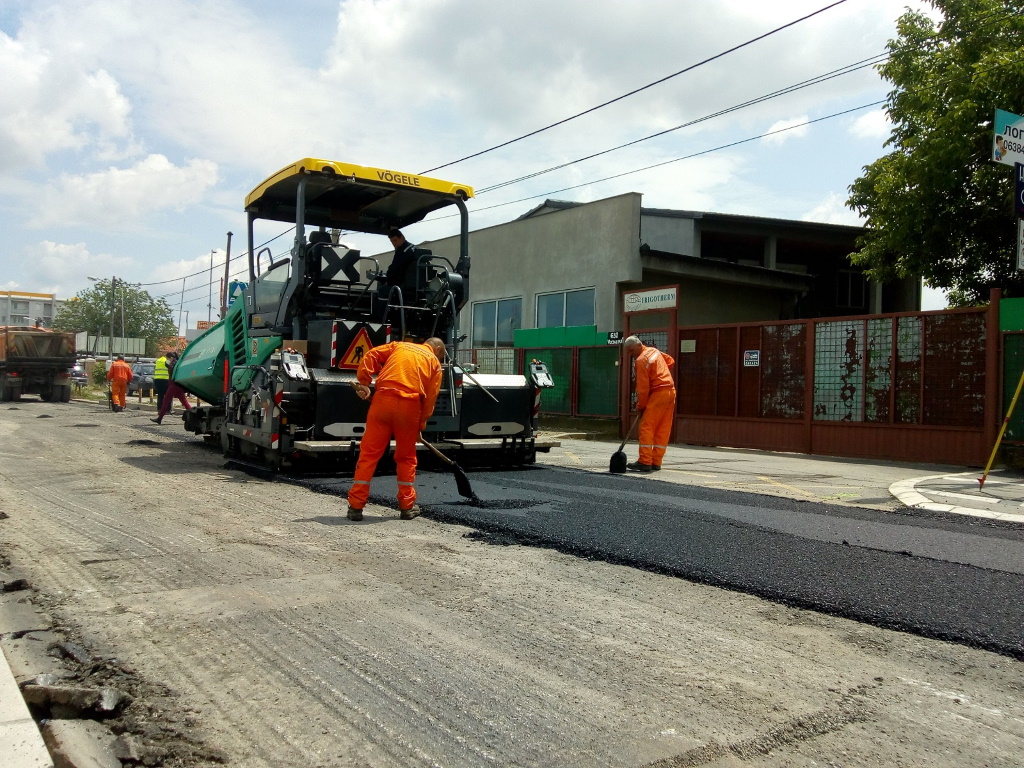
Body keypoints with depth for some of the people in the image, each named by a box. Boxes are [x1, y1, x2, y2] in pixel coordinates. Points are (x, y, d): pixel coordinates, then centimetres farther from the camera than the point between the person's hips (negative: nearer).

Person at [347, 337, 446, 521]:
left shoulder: (399, 345, 23)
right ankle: (407, 507, 19)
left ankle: (356, 506, 5)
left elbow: (370, 356, 9)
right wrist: (421, 423, 15)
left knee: (369, 453, 4)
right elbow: (430, 397, 10)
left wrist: (363, 382, 7)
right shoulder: (434, 361, 17)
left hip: (383, 400, 1)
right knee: (406, 457, 14)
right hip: (410, 406, -1)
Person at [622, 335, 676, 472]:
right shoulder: (654, 351, 13)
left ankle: (645, 462, -11)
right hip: (671, 391, 9)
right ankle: (656, 462, 9)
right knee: (663, 430, 7)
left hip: (658, 393, -9)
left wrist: (641, 406, -3)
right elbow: (670, 361, 27)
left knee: (646, 427, -7)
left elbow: (643, 387, -12)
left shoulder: (641, 360, -12)